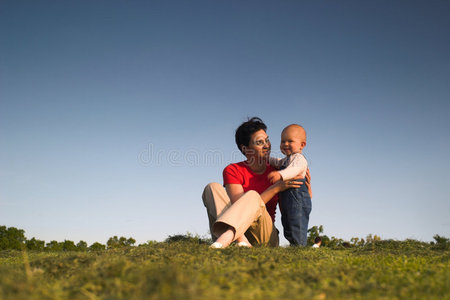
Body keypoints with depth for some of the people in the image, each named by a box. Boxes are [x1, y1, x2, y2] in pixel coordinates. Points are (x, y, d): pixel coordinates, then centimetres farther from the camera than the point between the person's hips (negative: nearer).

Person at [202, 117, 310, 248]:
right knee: (213, 188, -20)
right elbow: (241, 207, -13)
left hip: (265, 237, 1)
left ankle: (225, 237, -57)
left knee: (252, 195, -28)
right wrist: (276, 188, -17)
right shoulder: (233, 170, 1)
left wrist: (307, 185, -6)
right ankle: (240, 240, -43)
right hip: (238, 229, 0)